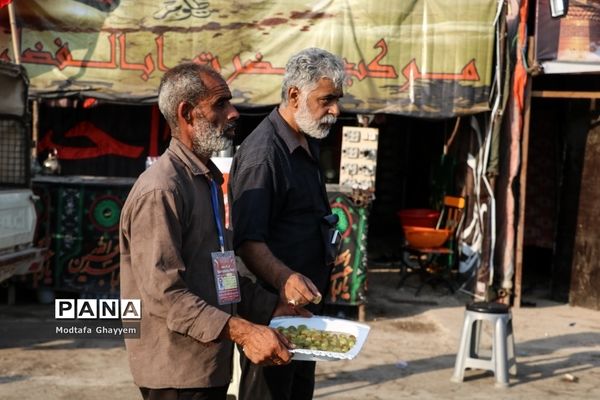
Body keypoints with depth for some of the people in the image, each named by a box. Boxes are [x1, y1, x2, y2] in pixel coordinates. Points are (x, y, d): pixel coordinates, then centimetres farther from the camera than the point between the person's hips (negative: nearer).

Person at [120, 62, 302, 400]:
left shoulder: (208, 180, 13)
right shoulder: (160, 190, -19)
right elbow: (163, 293, -24)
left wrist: (275, 307, 10)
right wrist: (242, 332, -28)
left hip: (210, 365, 9)